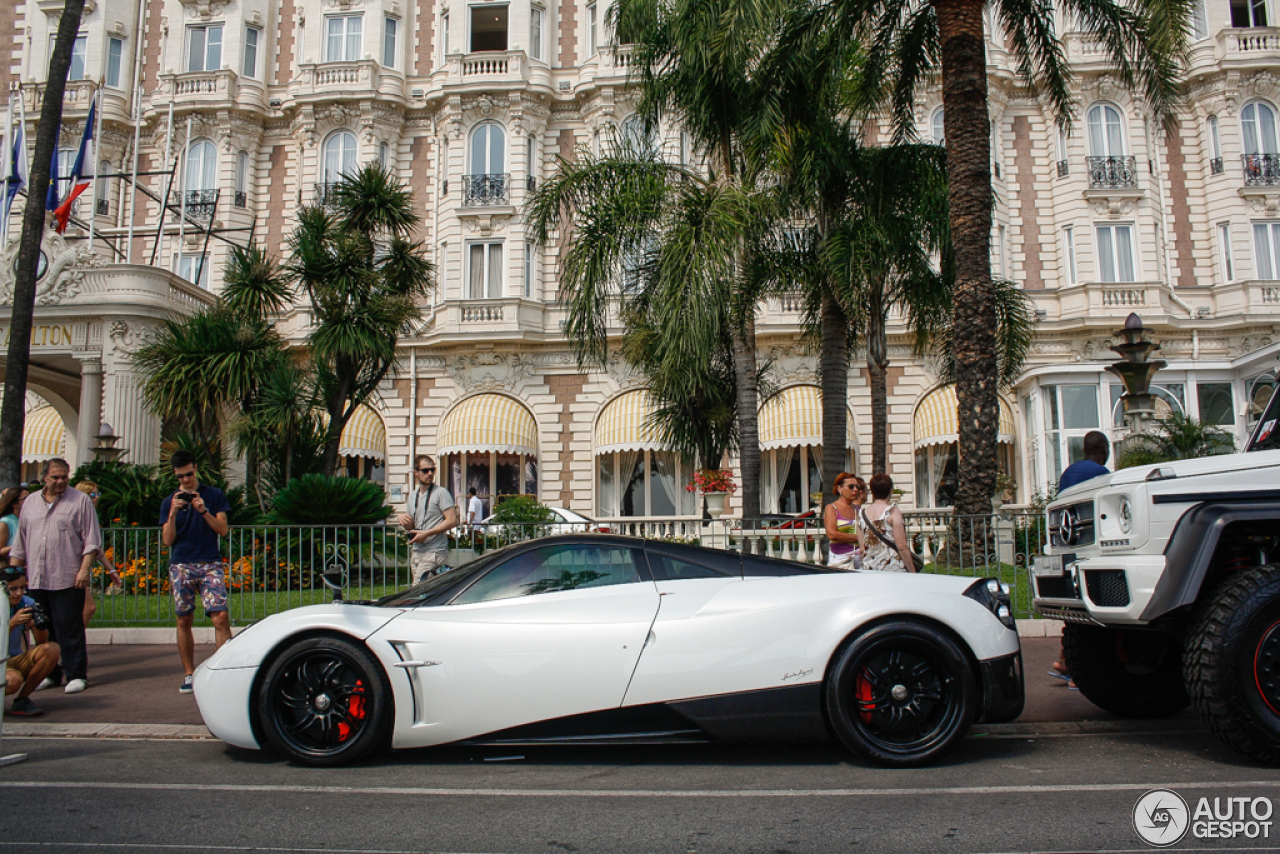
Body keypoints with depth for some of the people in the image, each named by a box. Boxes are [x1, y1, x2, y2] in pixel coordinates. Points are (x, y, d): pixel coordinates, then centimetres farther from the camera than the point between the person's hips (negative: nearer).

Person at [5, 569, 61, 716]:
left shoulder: (28, 603, -3)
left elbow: (42, 642, -3)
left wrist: (39, 624, -23)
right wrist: (13, 623, -34)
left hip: (20, 660, 5)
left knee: (51, 649, -24)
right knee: (14, 680, -37)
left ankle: (22, 699, -13)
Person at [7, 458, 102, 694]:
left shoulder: (80, 501, 1)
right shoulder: (30, 502, 15)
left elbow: (92, 540, -4)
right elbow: (20, 544, 19)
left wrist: (84, 570, -13)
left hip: (67, 580, -5)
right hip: (36, 579, 5)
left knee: (69, 630, -3)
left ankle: (76, 675, 4)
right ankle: (49, 674, 19)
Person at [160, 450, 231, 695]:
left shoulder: (214, 495, 8)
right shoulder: (169, 502, 12)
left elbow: (223, 529, 2)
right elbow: (167, 540, 4)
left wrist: (204, 511, -11)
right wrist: (173, 513, -10)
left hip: (210, 564, -2)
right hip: (181, 566, 2)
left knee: (220, 617, -13)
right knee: (184, 622, 5)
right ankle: (189, 675, 14)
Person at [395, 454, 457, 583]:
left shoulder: (441, 493, -5)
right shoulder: (413, 496, 17)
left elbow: (452, 520, -13)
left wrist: (427, 533, -17)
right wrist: (403, 520, 1)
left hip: (433, 552, -7)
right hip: (415, 552, 7)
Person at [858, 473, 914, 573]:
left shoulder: (861, 514, 7)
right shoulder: (893, 511, -6)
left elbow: (862, 549, 9)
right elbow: (901, 546, -10)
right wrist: (913, 572, -4)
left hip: (869, 571, 5)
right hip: (893, 569, -5)